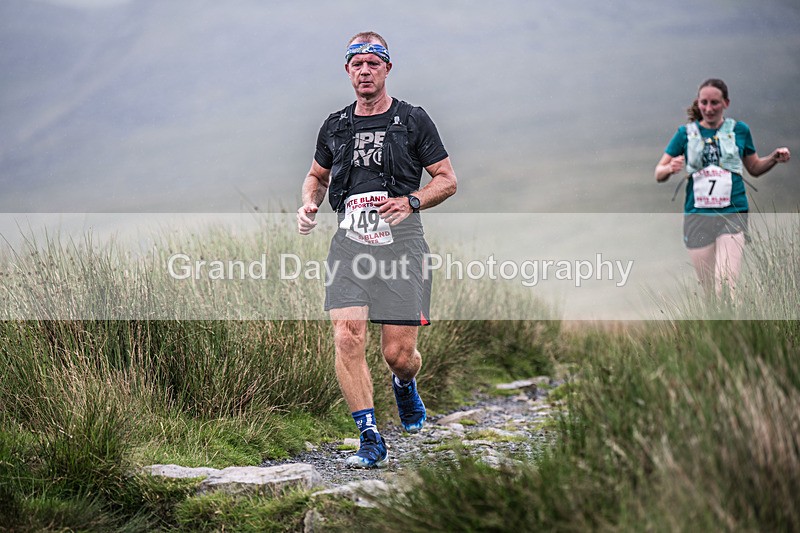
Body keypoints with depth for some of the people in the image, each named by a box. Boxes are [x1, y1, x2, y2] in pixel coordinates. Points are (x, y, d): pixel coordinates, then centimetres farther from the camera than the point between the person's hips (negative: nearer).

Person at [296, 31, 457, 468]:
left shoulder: (413, 120, 4)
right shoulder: (335, 126, 14)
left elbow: (447, 180, 6)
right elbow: (317, 175, 30)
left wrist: (411, 201, -11)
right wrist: (309, 204, 9)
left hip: (400, 240, -2)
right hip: (350, 240, 2)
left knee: (399, 354, -3)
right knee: (347, 337, -15)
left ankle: (404, 385, 35)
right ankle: (370, 440, -8)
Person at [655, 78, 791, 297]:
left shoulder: (739, 130, 8)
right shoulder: (686, 133, 7)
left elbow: (754, 168, 21)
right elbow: (659, 174, 8)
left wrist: (774, 158, 1)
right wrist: (671, 168, -15)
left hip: (732, 215, -1)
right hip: (697, 216, 1)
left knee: (726, 286, -18)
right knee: (709, 289, 5)